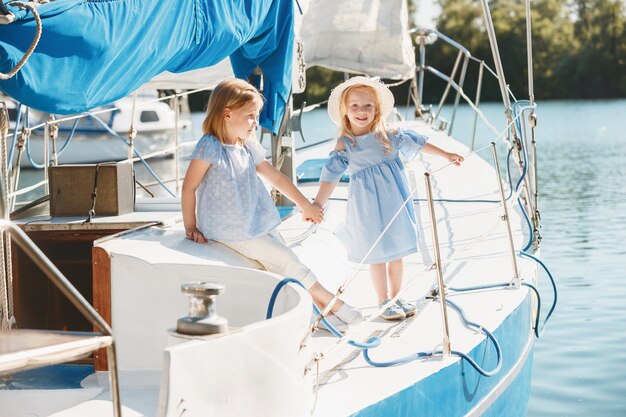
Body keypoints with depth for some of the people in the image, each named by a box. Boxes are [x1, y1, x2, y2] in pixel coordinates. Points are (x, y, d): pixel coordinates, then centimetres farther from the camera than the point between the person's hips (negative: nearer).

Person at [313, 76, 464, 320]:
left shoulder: (389, 135, 2)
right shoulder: (344, 144, -7)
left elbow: (416, 144, 10)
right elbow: (331, 175, -11)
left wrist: (446, 155, 11)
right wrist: (317, 204, -20)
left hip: (395, 200, 4)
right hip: (368, 206, -3)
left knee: (397, 251, 11)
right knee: (377, 254, 3)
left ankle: (395, 298, 26)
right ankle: (383, 302, 17)